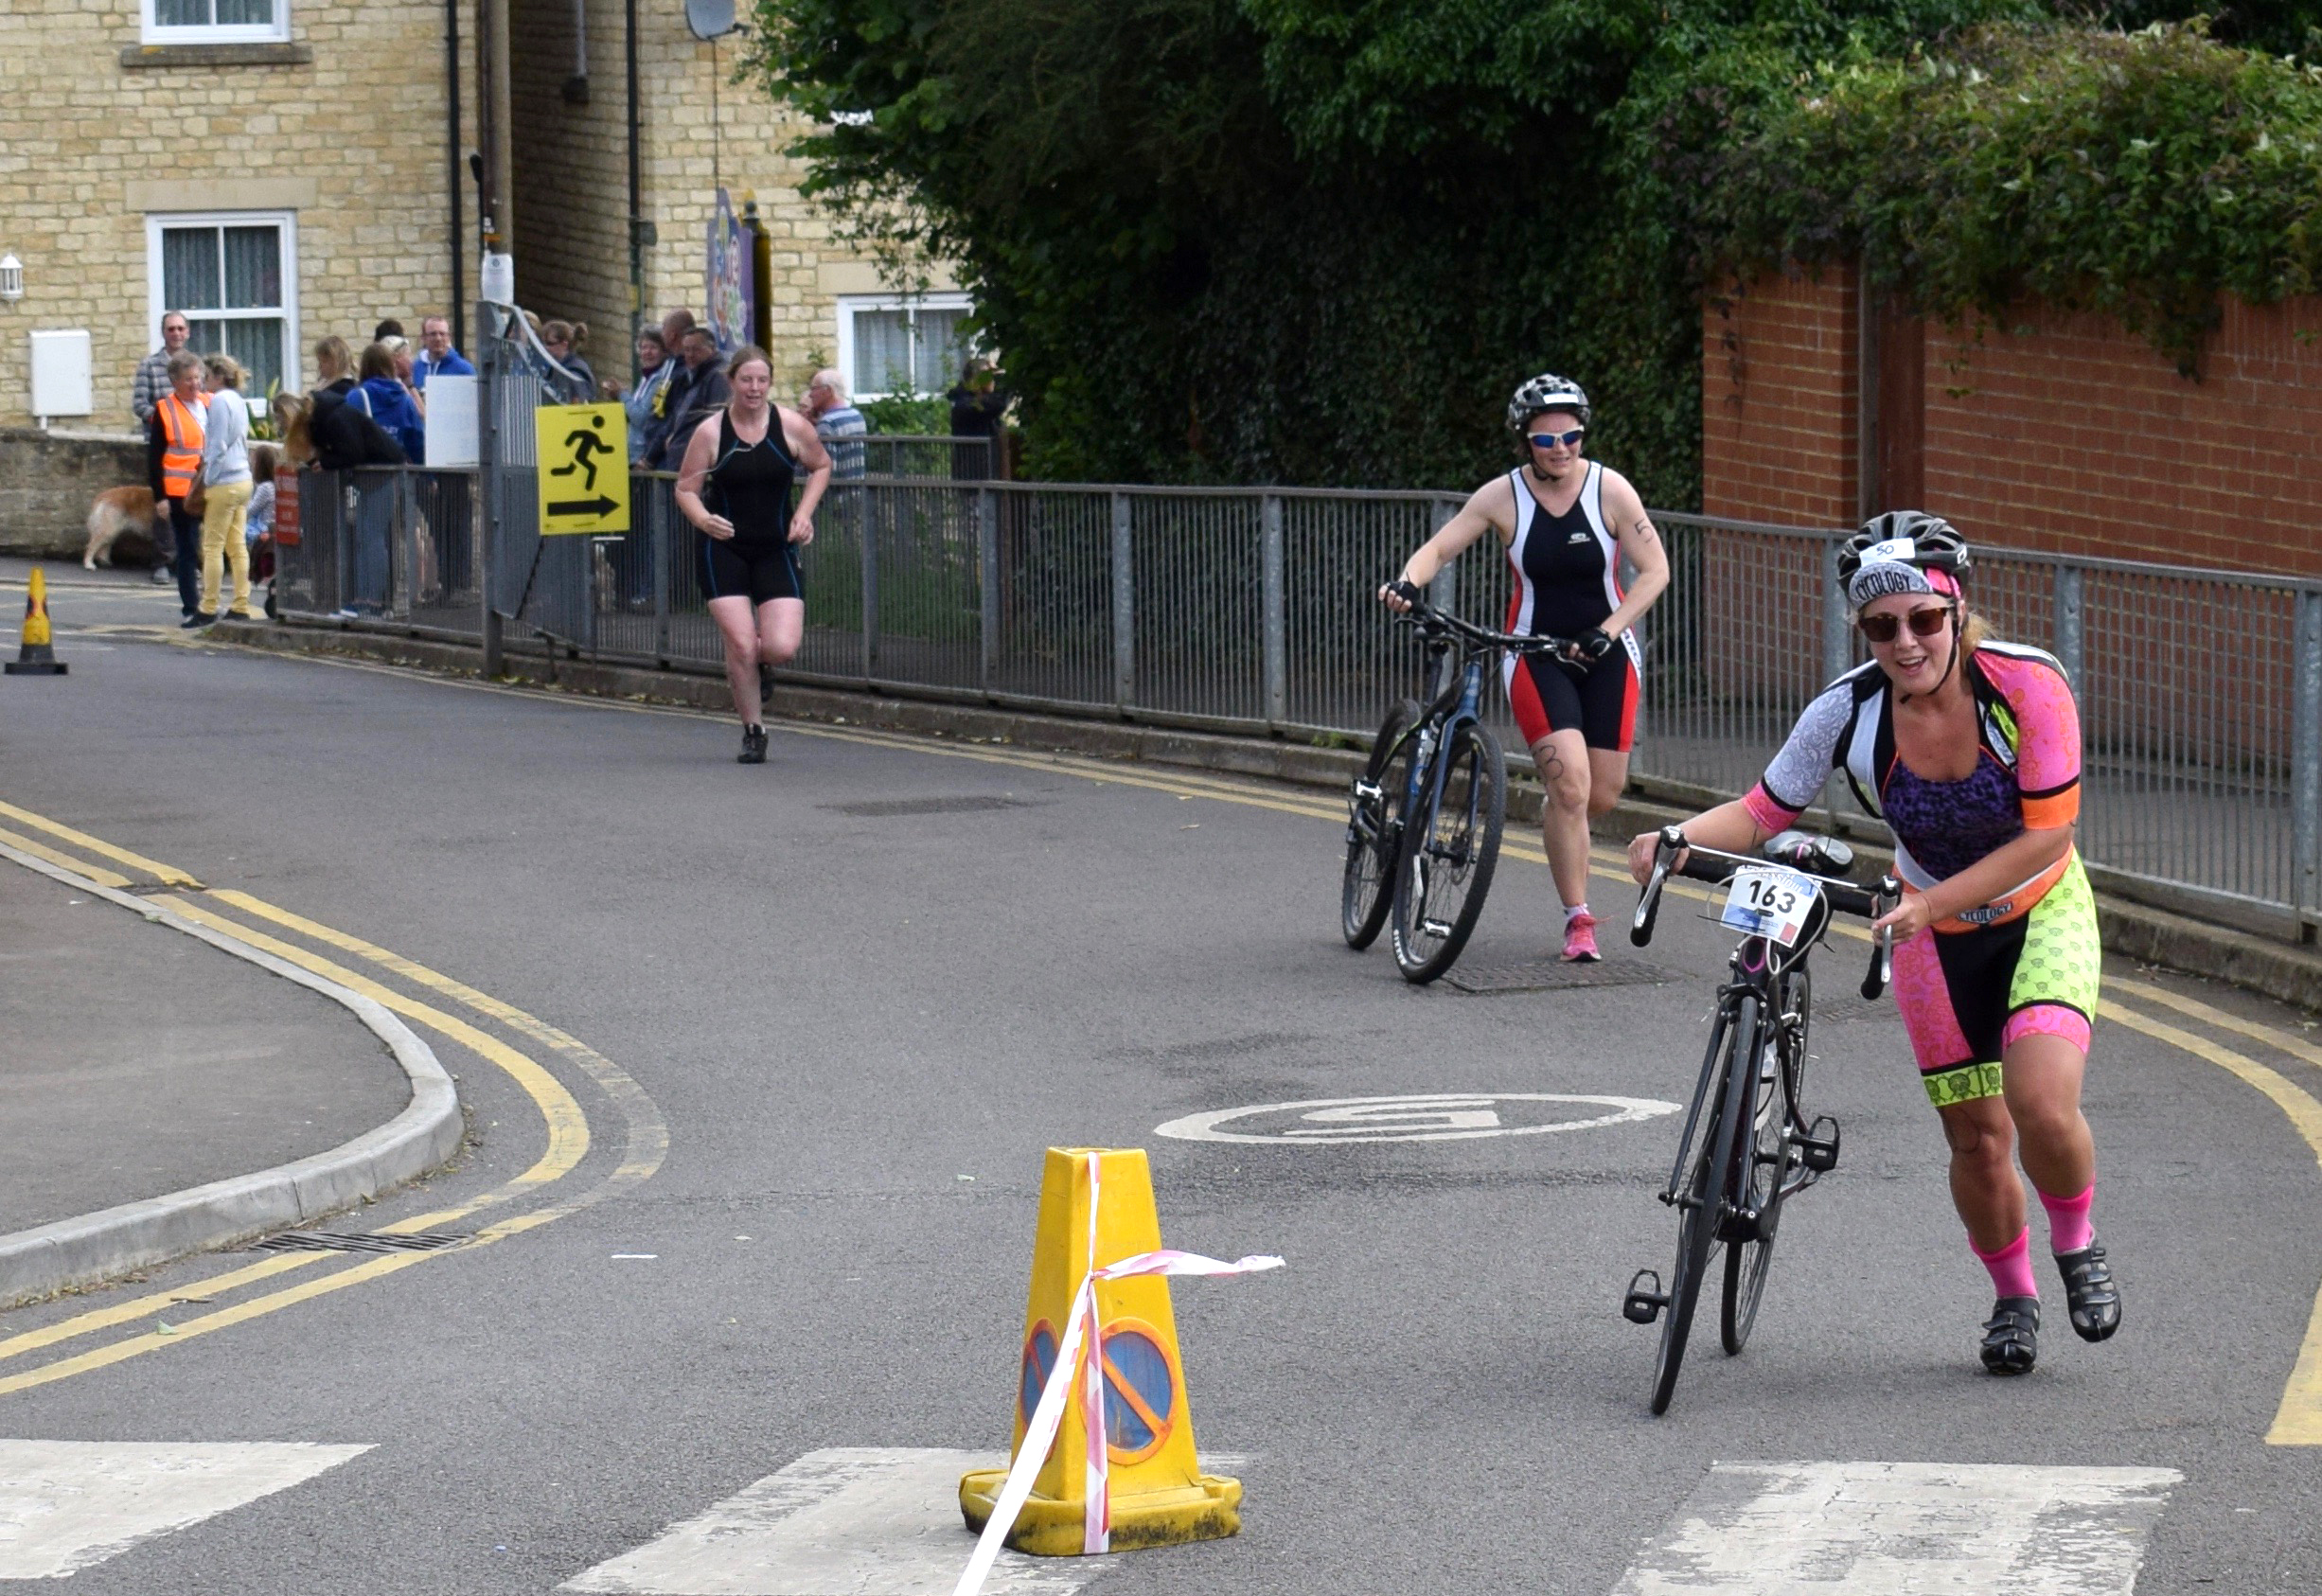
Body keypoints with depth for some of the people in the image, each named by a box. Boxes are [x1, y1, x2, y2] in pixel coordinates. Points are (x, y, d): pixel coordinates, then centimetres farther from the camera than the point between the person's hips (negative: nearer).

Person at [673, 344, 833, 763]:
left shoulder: (792, 426, -5)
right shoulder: (710, 433, -7)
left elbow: (821, 466, 12)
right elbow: (686, 488, -1)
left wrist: (804, 512, -2)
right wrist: (704, 520, -22)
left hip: (777, 551, 1)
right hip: (724, 551, -1)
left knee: (782, 648, -12)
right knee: (740, 645, -9)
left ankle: (761, 666, 27)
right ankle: (752, 732, 10)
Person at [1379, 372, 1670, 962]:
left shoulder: (1610, 490, -10)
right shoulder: (1503, 497, -9)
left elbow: (1655, 570, -8)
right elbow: (1439, 548, -8)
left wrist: (1607, 632, -18)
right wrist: (1407, 582, -29)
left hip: (1605, 654, 1)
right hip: (1536, 656, -1)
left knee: (1602, 796, 2)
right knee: (1570, 785, -17)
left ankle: (1556, 822, 39)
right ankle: (1578, 920, -8)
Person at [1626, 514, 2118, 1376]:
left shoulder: (2028, 685, -27)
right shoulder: (1849, 713, -21)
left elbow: (2048, 834, -24)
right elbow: (1762, 811, -12)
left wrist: (1933, 902, -31)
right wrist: (1679, 838, -32)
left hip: (2040, 911, -2)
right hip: (1932, 929, 2)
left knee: (2041, 1104, -23)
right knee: (1975, 1137, 4)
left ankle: (2077, 1247, 8)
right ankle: (2012, 1297, 31)